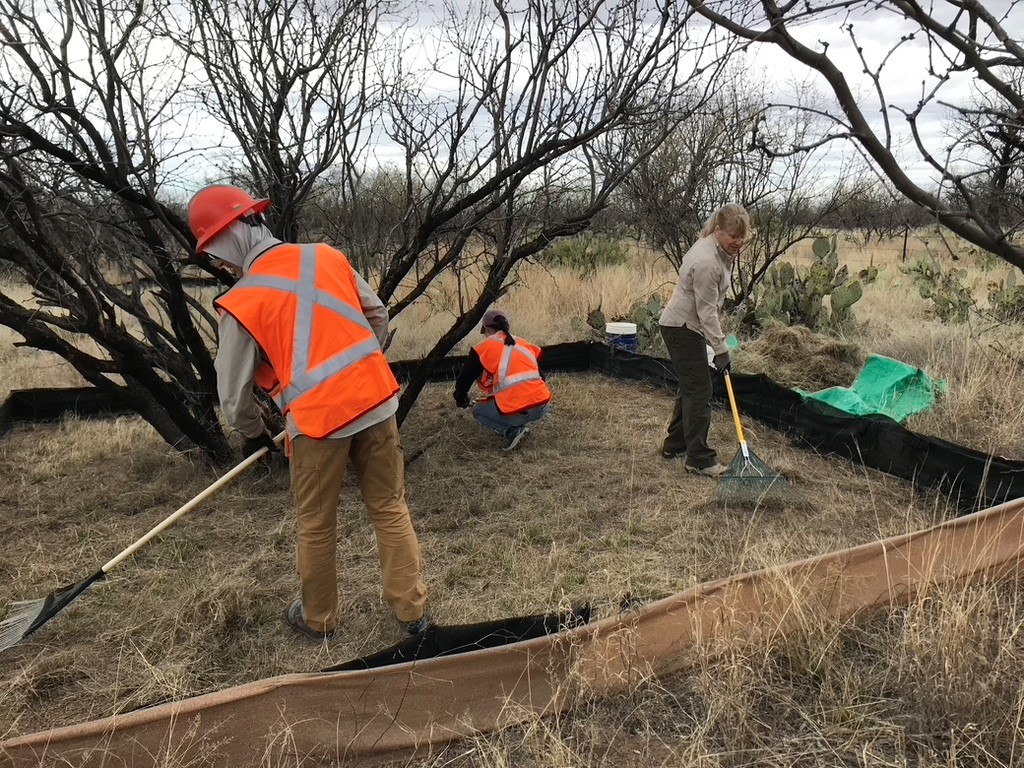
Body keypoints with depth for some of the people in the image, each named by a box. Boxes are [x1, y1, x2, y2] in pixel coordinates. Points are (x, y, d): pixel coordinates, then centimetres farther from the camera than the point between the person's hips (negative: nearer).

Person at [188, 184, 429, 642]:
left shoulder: (241, 303, -8)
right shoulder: (327, 257, 4)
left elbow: (234, 393, 0)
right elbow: (377, 315, 14)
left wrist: (253, 435, 19)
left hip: (318, 420, -4)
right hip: (376, 402, 4)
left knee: (316, 526, 16)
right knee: (390, 508, 14)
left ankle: (319, 619, 34)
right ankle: (413, 611, 23)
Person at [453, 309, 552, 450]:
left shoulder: (483, 348, 5)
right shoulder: (525, 344, 18)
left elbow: (464, 379, 15)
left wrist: (461, 400, 36)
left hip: (515, 413, -5)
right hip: (543, 408, 5)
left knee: (478, 410, 24)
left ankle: (511, 430, 1)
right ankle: (522, 424, 17)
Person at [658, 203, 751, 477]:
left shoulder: (720, 249, 5)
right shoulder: (706, 262, -26)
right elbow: (707, 311, -24)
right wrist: (720, 349, -21)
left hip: (689, 326, 10)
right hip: (682, 328, -10)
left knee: (690, 387, 14)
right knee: (699, 390, -9)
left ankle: (675, 445, 23)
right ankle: (699, 459, -4)